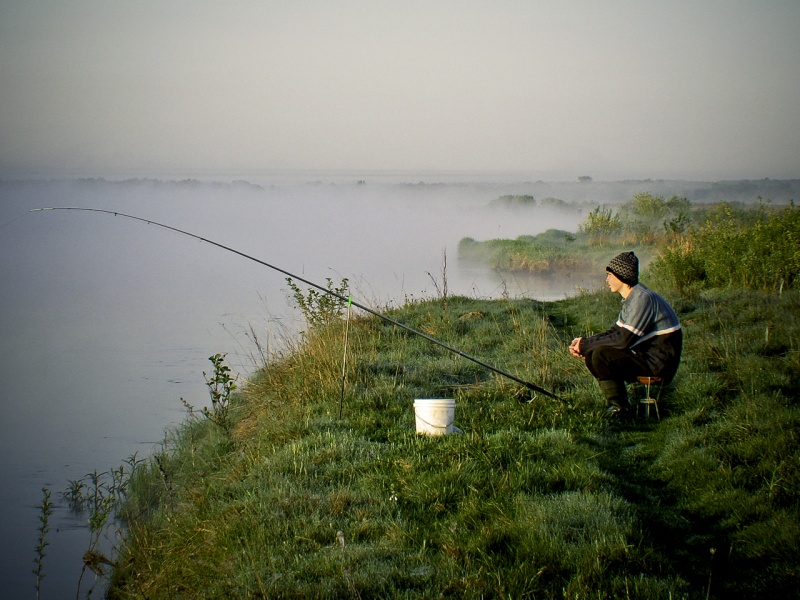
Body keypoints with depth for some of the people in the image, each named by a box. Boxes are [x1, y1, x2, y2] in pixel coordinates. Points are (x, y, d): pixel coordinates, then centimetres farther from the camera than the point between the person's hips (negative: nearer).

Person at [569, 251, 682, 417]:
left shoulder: (642, 298, -20)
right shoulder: (631, 298, 11)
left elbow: (624, 339, -25)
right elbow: (615, 331, 16)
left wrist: (587, 344, -15)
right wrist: (584, 343, 1)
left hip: (658, 360, -10)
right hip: (646, 354, 10)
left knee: (601, 355, -22)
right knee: (591, 355, 5)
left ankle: (620, 409, -12)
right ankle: (618, 403, 7)